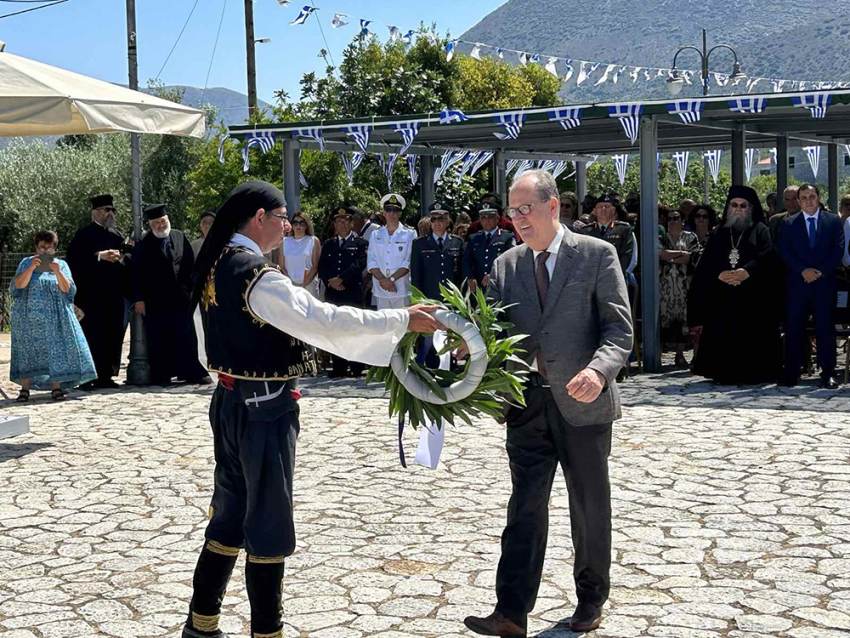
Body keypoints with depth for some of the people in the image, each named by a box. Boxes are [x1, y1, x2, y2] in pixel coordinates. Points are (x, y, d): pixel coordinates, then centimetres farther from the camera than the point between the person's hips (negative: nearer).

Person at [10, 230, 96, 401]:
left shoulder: (61, 265, 9)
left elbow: (67, 289, -4)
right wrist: (31, 268, -20)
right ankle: (25, 388, 0)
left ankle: (56, 387, -1)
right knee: (27, 350, -2)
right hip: (30, 315, 0)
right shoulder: (26, 263, 7)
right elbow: (18, 285, -8)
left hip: (54, 316, 1)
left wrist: (57, 272, -19)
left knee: (56, 348, -5)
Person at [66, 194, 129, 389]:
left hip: (113, 294, 6)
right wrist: (100, 255, -18)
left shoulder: (116, 235, 18)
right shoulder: (84, 234, -1)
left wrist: (122, 256, -1)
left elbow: (127, 259, 21)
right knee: (91, 335, -7)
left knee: (112, 335, 4)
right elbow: (74, 257, -12)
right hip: (91, 294, -6)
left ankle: (105, 375, 10)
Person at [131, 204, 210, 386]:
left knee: (186, 338, 6)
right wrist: (138, 299, -8)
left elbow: (190, 265, 11)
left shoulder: (180, 238, 8)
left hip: (180, 298, 3)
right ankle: (161, 375, 10)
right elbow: (137, 273, -3)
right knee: (158, 340, 2)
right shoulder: (143, 245, -1)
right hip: (154, 301, -3)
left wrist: (192, 288, 5)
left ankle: (191, 372, 13)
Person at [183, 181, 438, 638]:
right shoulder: (257, 276, -22)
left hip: (230, 401, 9)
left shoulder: (216, 264, 6)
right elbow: (327, 321, -26)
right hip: (264, 409, -9)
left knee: (230, 515, 18)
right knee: (268, 527, 3)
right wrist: (403, 320, -21)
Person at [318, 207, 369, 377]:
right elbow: (322, 267, 11)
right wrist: (331, 282, -7)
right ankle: (338, 367, 8)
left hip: (353, 292, -4)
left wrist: (341, 279, -12)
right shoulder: (328, 245, 18)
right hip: (332, 293, 4)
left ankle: (356, 368, 1)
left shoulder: (360, 243, 6)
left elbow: (359, 264, -7)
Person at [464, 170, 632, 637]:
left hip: (581, 402, -3)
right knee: (525, 507, 0)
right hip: (527, 403, 3)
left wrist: (599, 370, -28)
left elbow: (620, 328, -10)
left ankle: (590, 599, 28)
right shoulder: (506, 265, 9)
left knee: (589, 506, 11)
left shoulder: (597, 255, -4)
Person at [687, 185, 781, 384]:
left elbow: (766, 257, -8)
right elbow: (707, 263, 5)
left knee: (752, 335, -4)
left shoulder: (759, 230, 8)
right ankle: (726, 373, 4)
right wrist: (720, 275, -14)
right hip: (722, 297, 2)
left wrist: (746, 272, -21)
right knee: (724, 337, -2)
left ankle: (752, 373, 1)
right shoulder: (719, 233, 15)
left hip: (754, 297, -2)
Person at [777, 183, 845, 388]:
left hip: (825, 282, 0)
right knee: (794, 329, 0)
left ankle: (828, 374, 4)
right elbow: (785, 252, 2)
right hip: (797, 283, 1)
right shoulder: (788, 223, 9)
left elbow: (838, 250, 2)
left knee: (825, 329, 0)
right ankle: (791, 374, 4)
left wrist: (820, 271, -9)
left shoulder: (834, 221, 9)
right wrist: (803, 270, -11)